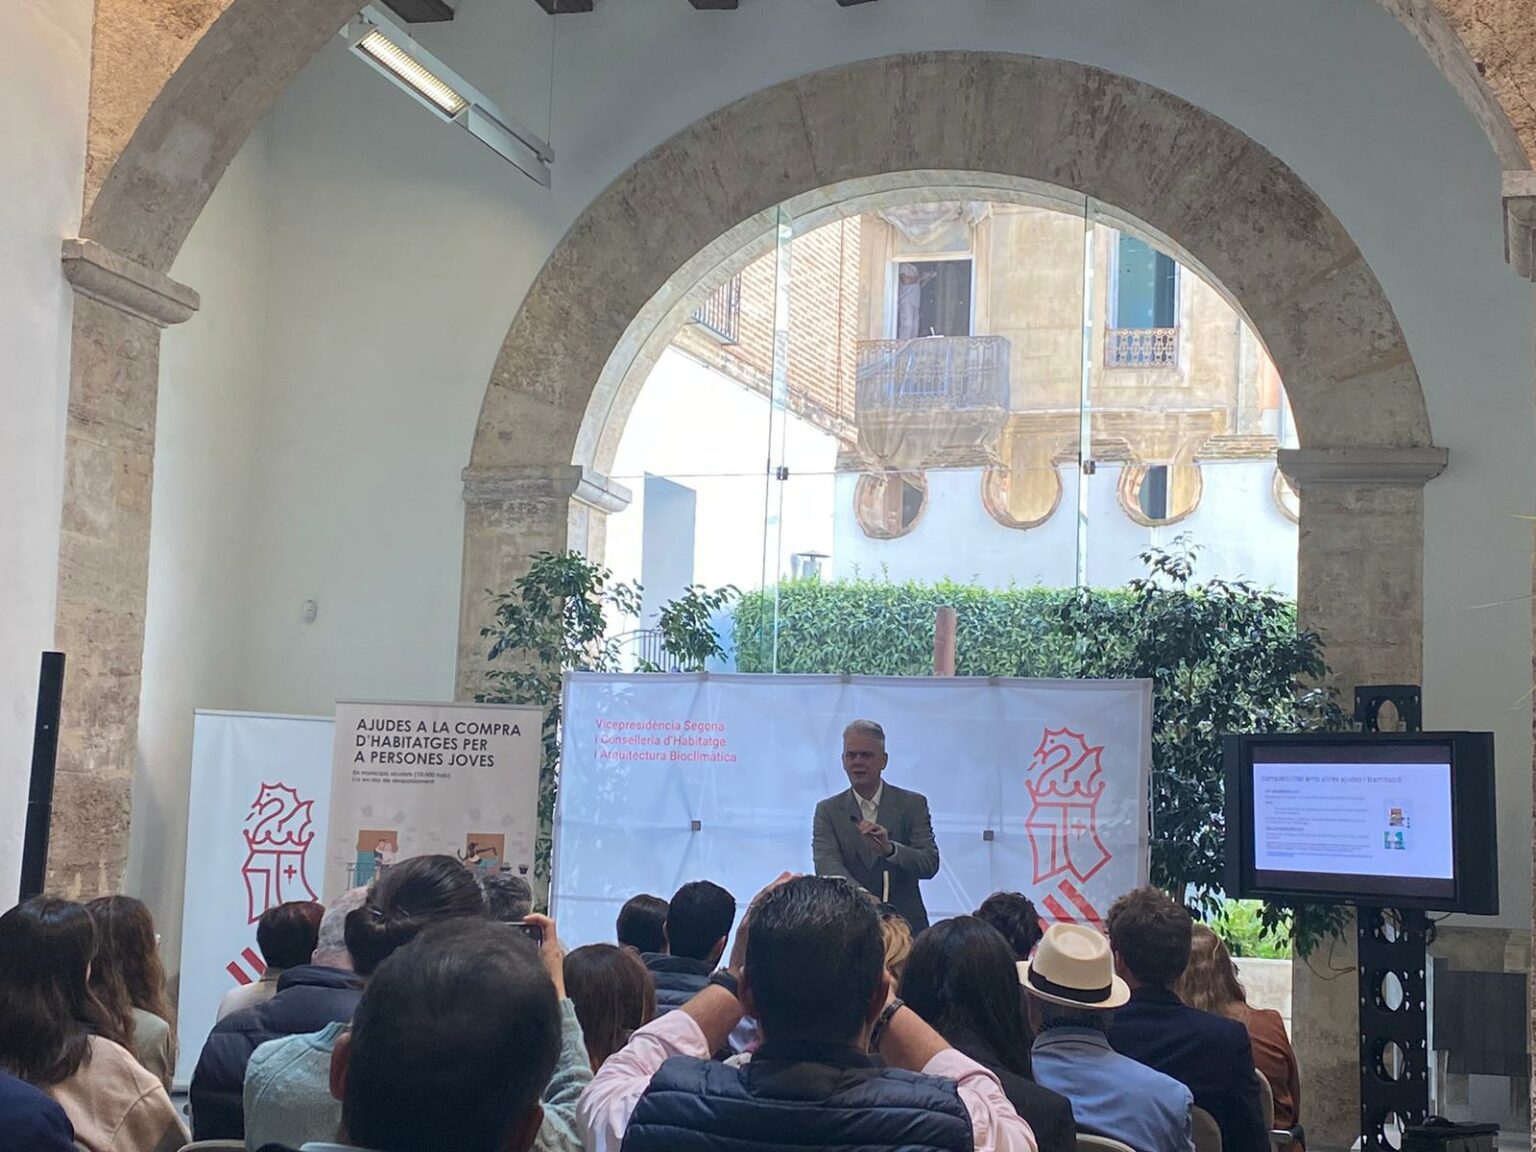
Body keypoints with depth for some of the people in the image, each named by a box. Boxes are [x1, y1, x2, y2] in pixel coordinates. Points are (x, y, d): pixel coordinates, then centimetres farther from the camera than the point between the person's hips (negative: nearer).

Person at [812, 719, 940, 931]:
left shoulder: (913, 804, 6)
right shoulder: (828, 810, 7)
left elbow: (930, 865, -4)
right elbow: (826, 865, -7)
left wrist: (889, 848, -23)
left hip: (906, 923, 0)